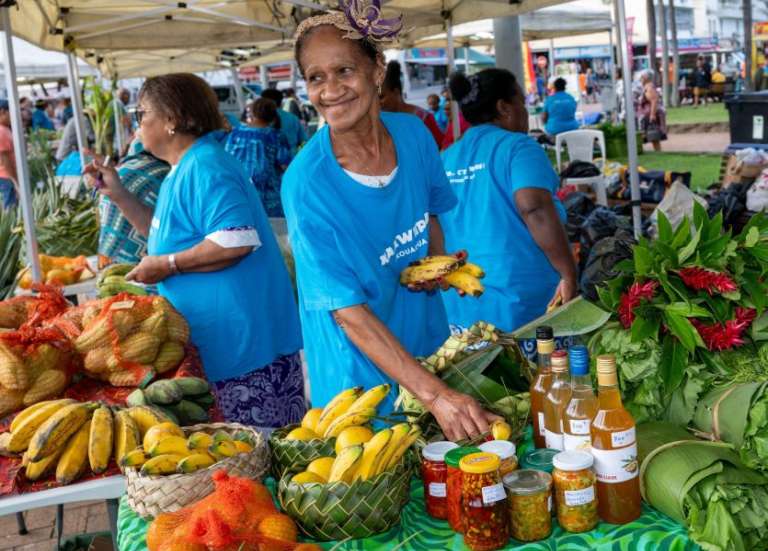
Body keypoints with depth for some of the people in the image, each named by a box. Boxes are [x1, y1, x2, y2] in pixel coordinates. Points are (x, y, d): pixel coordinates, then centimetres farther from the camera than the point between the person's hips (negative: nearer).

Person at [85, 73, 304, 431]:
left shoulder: (203, 168, -16)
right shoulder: (182, 172, 17)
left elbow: (237, 240, -28)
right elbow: (171, 234, 29)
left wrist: (167, 265, -17)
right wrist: (119, 195, 20)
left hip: (245, 344, -10)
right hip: (218, 345, 11)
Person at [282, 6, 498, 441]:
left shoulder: (414, 134, -9)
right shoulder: (306, 182, -25)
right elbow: (348, 311, -26)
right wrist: (435, 394, -34)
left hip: (430, 342, 5)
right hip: (362, 376, -5)